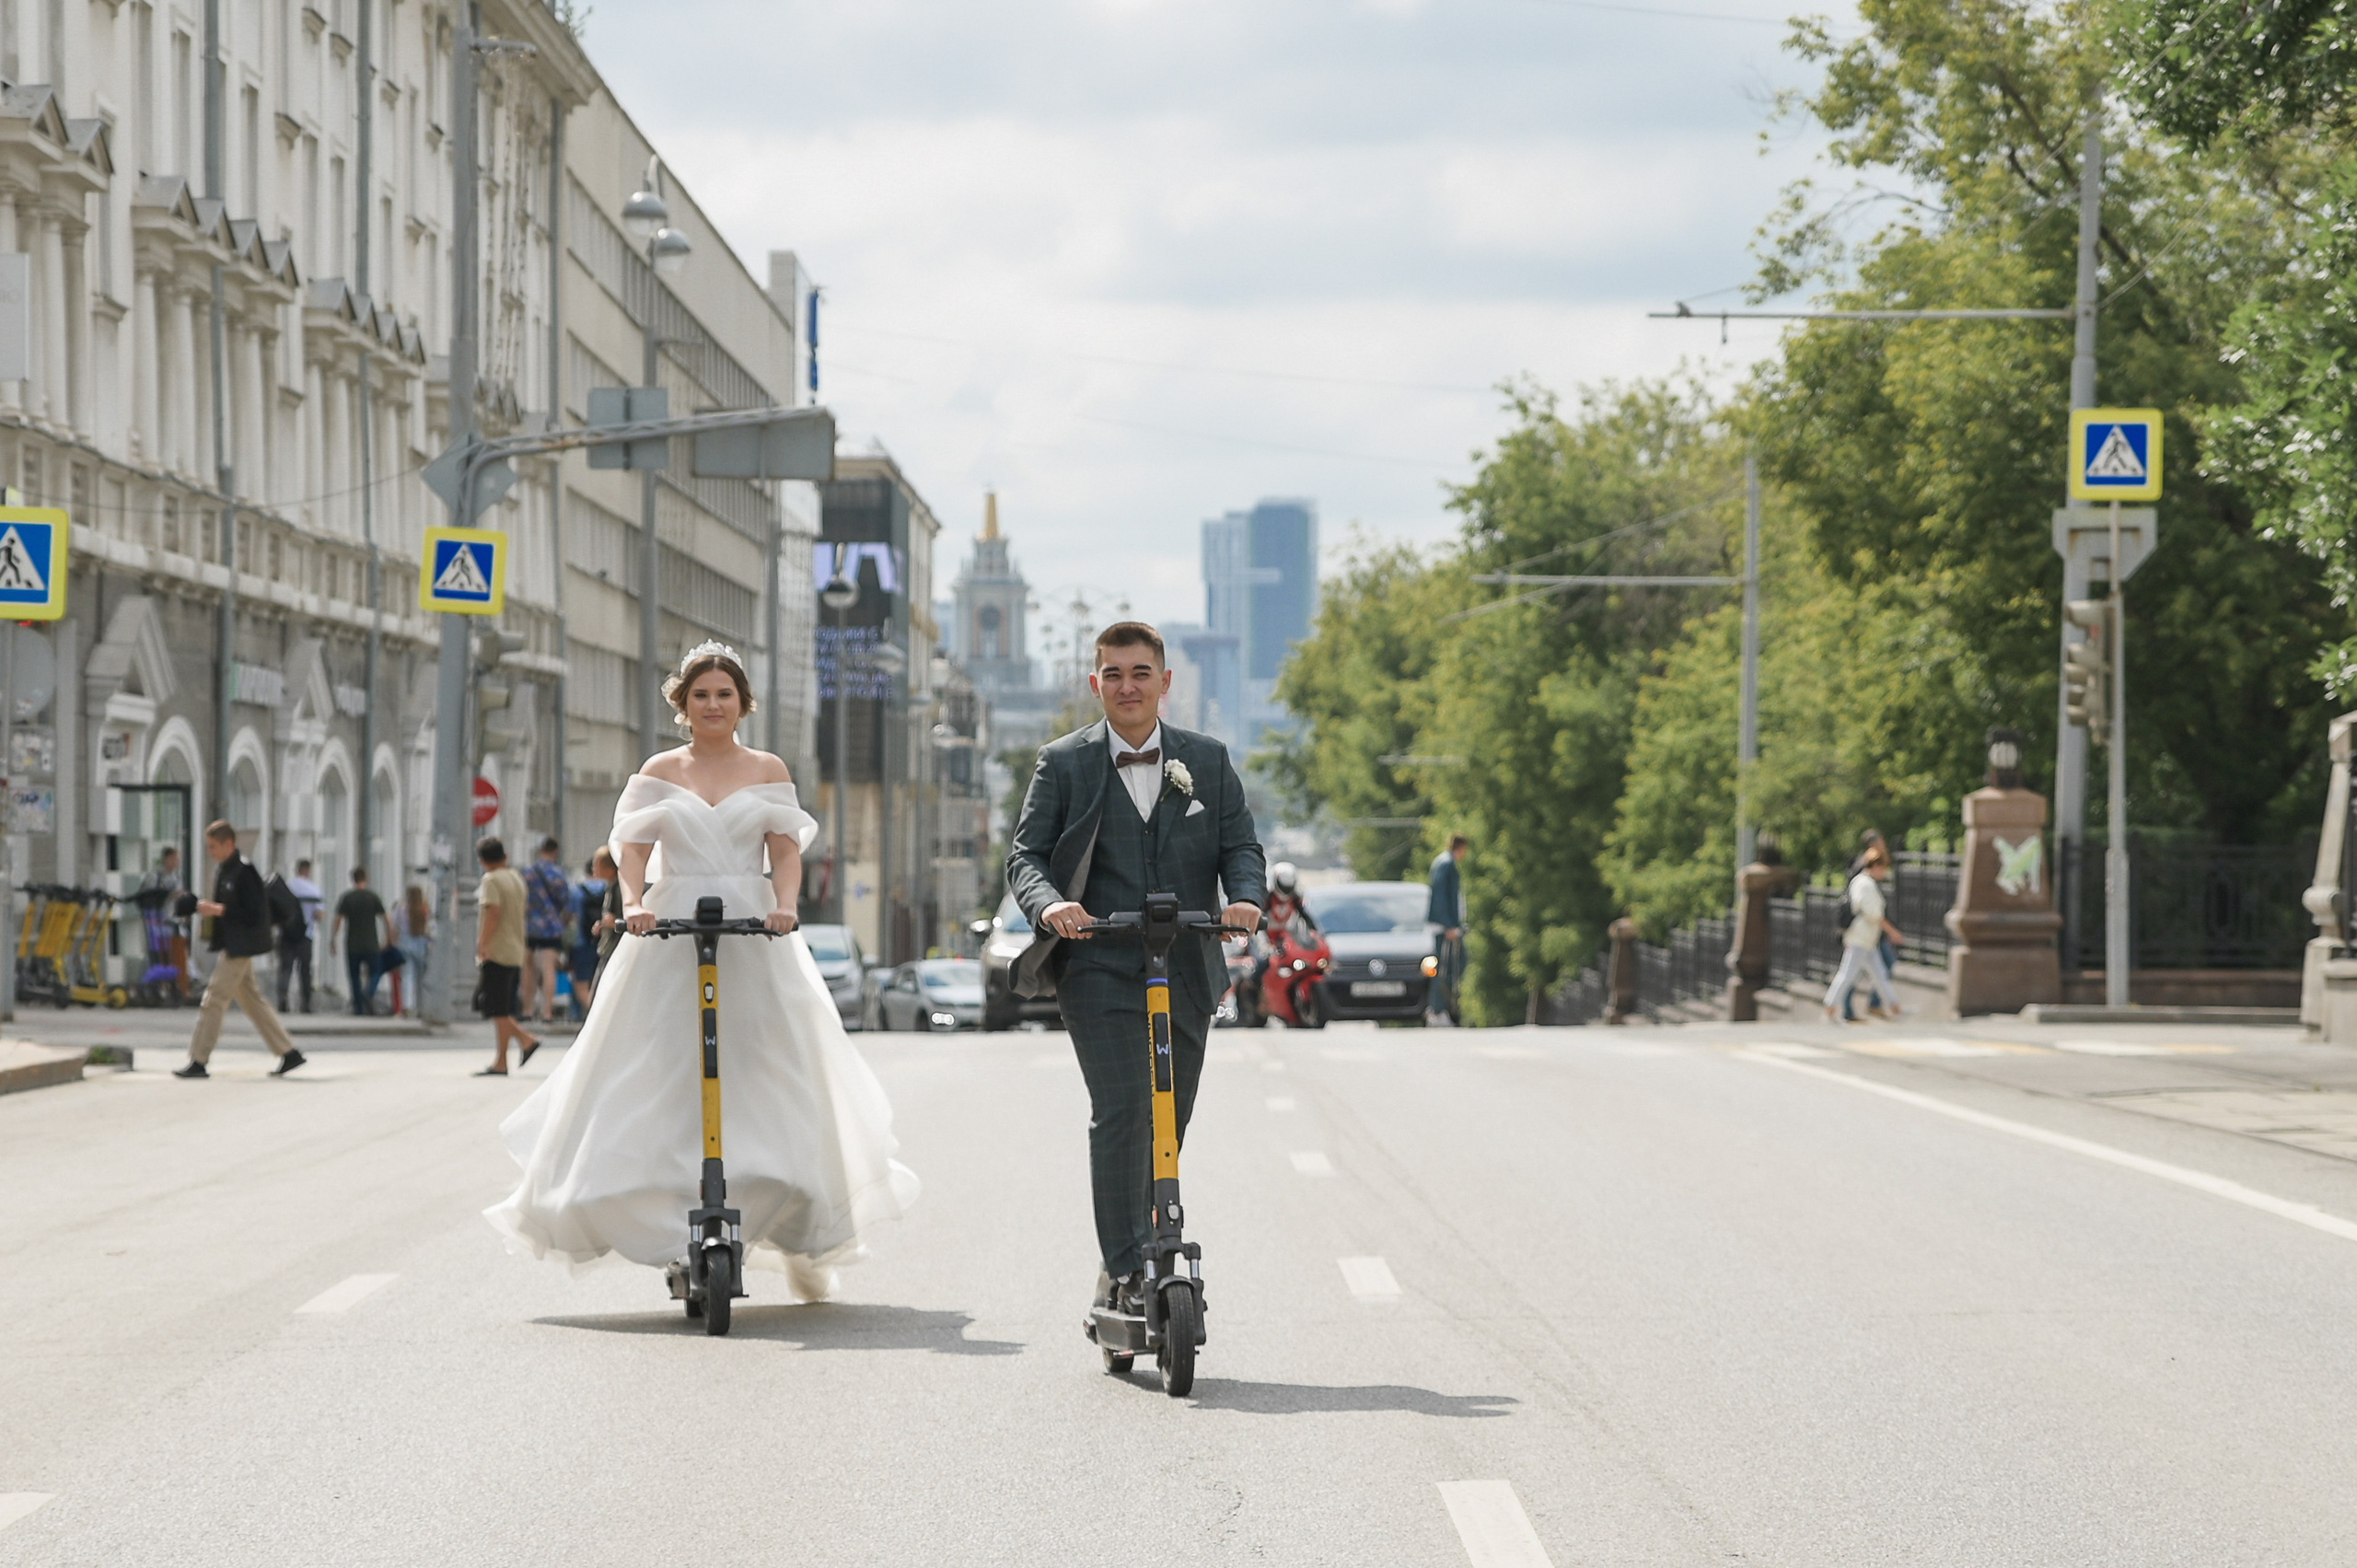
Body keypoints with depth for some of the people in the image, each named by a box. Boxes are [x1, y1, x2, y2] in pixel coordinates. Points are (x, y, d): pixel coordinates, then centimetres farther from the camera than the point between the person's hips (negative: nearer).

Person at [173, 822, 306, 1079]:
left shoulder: (244, 870, -17)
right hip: (231, 946, 10)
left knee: (214, 999, -9)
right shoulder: (221, 869, 12)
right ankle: (288, 1053, 18)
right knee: (251, 1000, 13)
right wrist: (207, 907, 7)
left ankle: (198, 1062, -6)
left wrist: (218, 910, -22)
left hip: (240, 946, -10)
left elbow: (255, 912, -21)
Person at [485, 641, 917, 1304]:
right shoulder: (659, 772, 11)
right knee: (666, 1086, -6)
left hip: (754, 934, 0)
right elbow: (633, 849, 1)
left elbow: (787, 850, 2)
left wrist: (784, 903, -18)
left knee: (773, 1080, -4)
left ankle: (803, 1238, 9)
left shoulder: (768, 771, 11)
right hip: (671, 933, 0)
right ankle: (673, 1241, -3)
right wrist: (634, 901, -18)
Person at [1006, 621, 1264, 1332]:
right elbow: (1025, 853, 1)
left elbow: (1240, 846, 7)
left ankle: (1150, 1257, 21)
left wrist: (1246, 896, -16)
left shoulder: (1208, 761, 11)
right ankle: (1122, 1271, -17)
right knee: (1120, 1113, -17)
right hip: (1099, 970, -3)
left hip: (1187, 972, 3)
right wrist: (1048, 903, -20)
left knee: (1168, 1124, 8)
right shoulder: (1064, 763, 5)